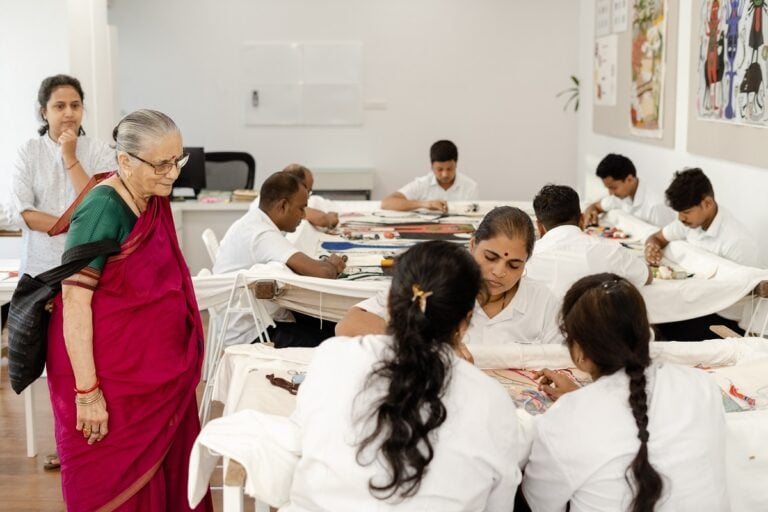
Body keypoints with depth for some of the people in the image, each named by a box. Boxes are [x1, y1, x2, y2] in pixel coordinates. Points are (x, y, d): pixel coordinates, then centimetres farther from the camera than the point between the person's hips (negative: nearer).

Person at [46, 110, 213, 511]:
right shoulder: (102, 211, -21)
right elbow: (75, 303, -22)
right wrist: (87, 392, -23)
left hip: (153, 373, 8)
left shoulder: (153, 201, 3)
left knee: (162, 473, 15)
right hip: (109, 377, -8)